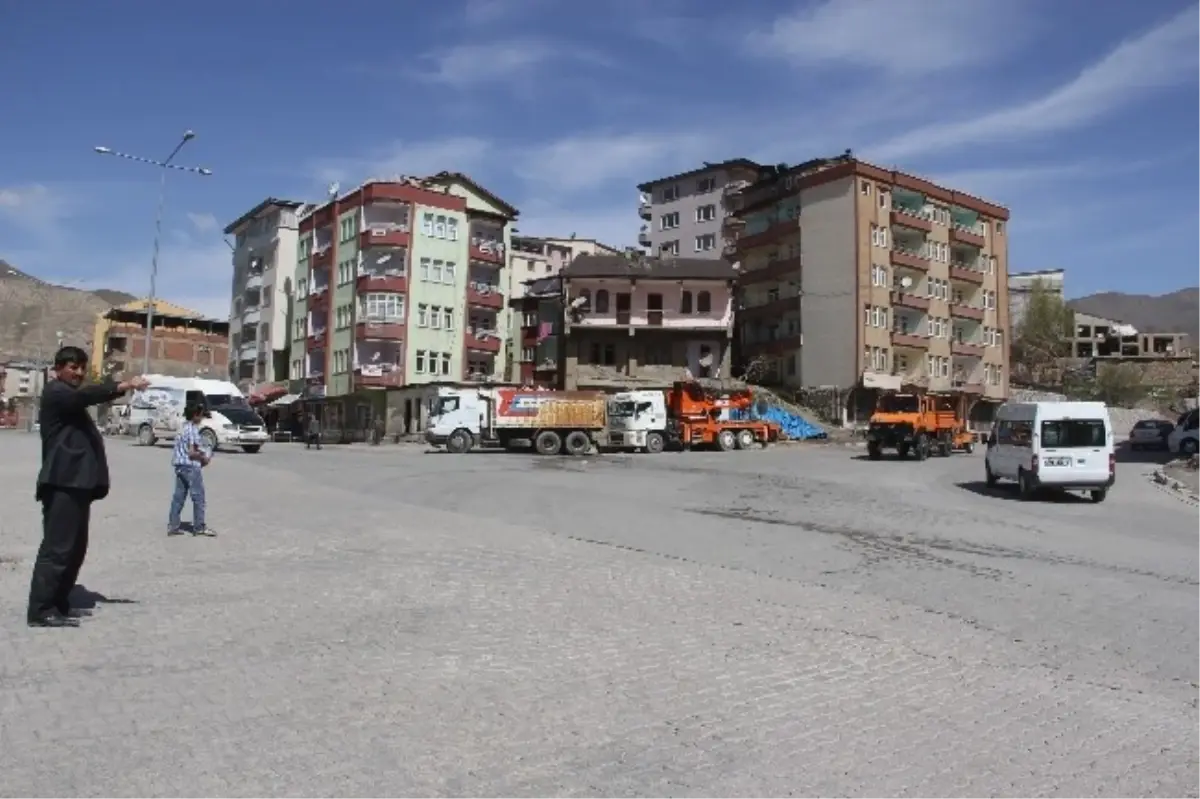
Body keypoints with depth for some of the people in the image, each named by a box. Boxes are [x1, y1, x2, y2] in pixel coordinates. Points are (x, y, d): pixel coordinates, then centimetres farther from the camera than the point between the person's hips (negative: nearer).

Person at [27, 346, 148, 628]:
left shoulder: (71, 399, 27)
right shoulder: (55, 392, -5)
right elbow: (86, 395, -26)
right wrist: (124, 385, -37)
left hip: (76, 483, 10)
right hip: (63, 483, -10)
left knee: (75, 548, 12)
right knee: (57, 547, -11)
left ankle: (57, 605, 20)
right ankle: (41, 610, -8)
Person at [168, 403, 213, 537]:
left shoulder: (182, 429, 14)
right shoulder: (193, 430, -15)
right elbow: (191, 452, -20)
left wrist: (200, 454, 14)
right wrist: (204, 458, -5)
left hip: (180, 466, 9)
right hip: (191, 467, -9)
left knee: (179, 496, 11)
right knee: (198, 497, -1)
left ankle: (173, 526, 13)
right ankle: (199, 527, 3)